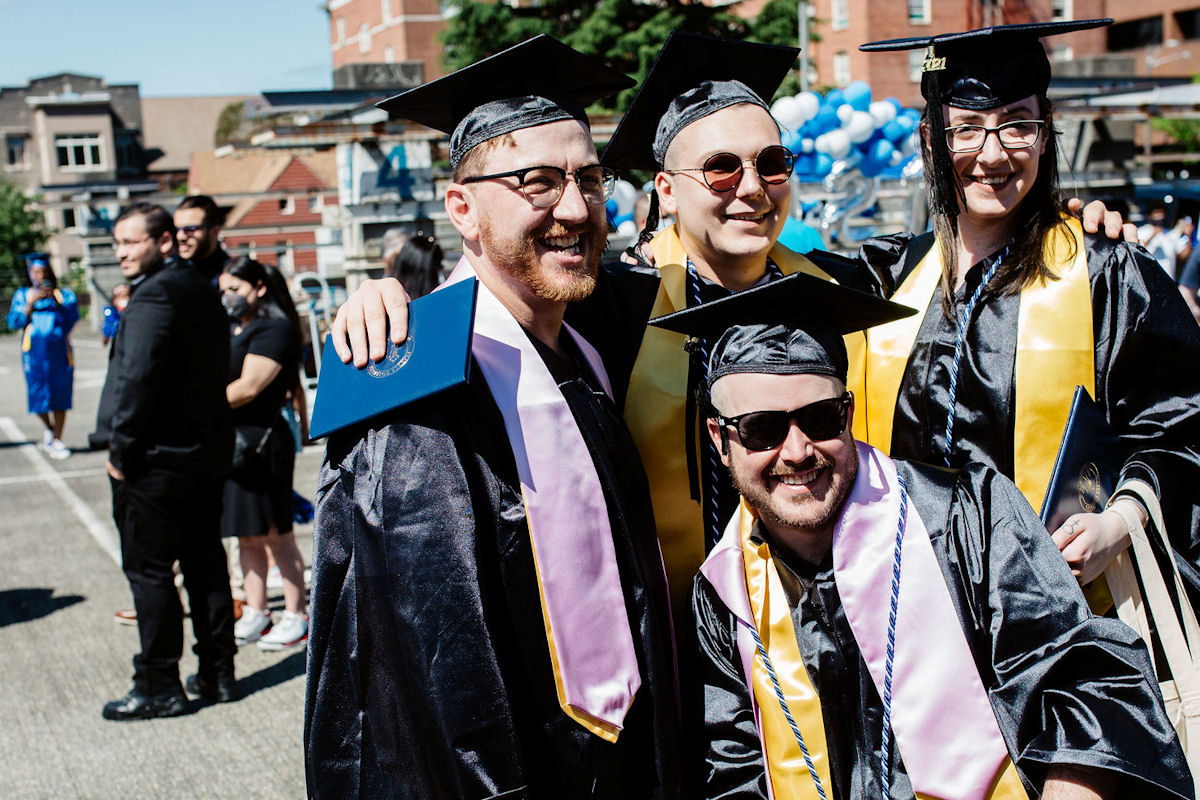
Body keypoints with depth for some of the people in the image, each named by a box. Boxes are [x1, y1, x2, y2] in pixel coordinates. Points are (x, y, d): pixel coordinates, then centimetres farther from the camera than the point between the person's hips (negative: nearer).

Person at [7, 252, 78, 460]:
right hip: (35, 354, 0)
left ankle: (57, 440, 6)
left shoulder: (65, 295, 9)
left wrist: (56, 302, -16)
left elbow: (72, 319, -4)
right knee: (38, 394, -1)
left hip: (59, 352, 0)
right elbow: (14, 322, 0)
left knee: (60, 395, -2)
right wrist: (31, 303, -11)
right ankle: (49, 429, 26)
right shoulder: (22, 295, 11)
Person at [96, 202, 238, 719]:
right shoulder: (202, 290, 11)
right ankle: (217, 673, 22)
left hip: (157, 458, -9)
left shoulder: (154, 296, -18)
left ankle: (158, 687, 7)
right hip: (209, 452, 9)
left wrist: (121, 448, -16)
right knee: (205, 564, 14)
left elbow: (137, 377, -25)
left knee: (148, 571, 1)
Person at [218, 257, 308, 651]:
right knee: (247, 536, 12)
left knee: (276, 534, -2)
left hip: (261, 440, -8)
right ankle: (255, 614, 19)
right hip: (231, 440, 8)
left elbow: (248, 387, -16)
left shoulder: (274, 329, -9)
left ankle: (296, 618, 6)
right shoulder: (232, 329, 18)